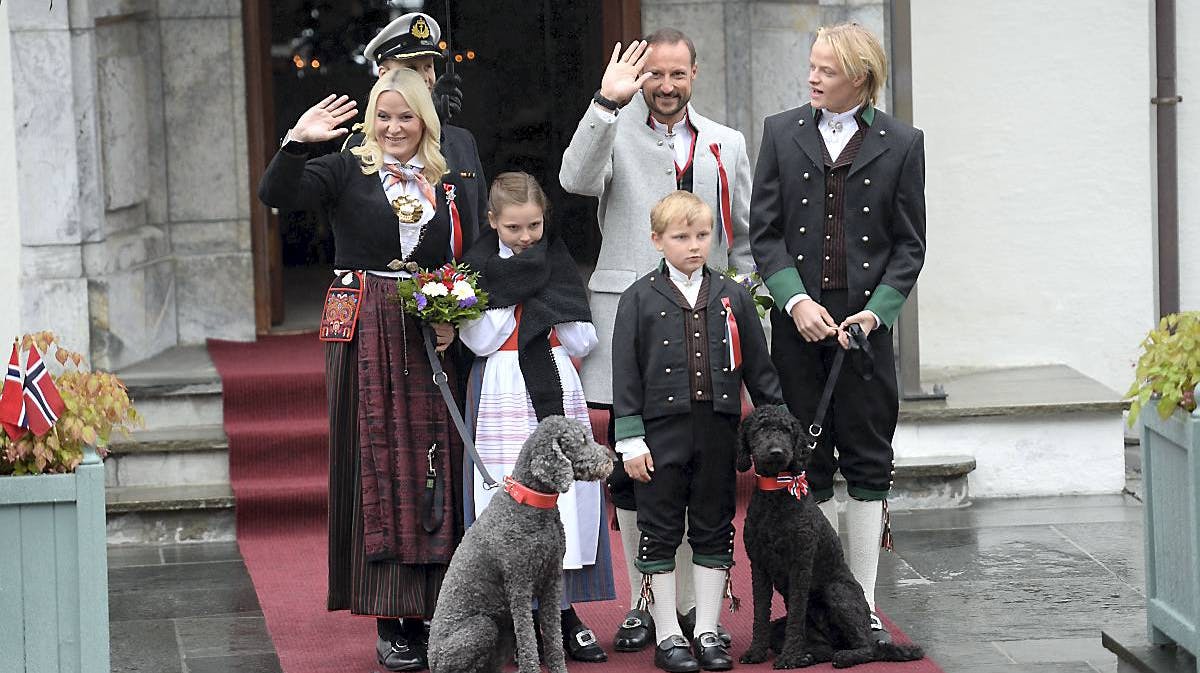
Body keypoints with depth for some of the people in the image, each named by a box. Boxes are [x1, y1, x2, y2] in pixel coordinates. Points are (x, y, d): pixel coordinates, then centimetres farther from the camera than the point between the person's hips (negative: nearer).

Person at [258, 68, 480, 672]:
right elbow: (276, 194, -11)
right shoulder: (346, 172, 3)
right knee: (376, 466, -4)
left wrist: (453, 318, 0)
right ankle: (389, 622, -2)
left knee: (431, 469, 1)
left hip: (428, 339, 3)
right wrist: (296, 143, -28)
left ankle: (427, 611, 8)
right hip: (364, 336, -3)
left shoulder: (444, 185, 13)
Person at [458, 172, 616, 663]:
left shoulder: (559, 266, 10)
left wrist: (543, 293, -3)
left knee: (564, 490, -1)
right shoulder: (476, 269, 2)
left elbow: (582, 343, 4)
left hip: (557, 388, 3)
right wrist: (518, 290, -9)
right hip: (503, 396, -3)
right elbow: (481, 341, -10)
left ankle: (564, 613, 3)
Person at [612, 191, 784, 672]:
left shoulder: (732, 297, 7)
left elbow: (758, 367, 11)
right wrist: (630, 440, -7)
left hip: (718, 430, 2)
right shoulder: (641, 298, 0)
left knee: (714, 531, 7)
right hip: (661, 433, -2)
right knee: (660, 533, 3)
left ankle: (708, 632, 16)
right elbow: (625, 374, -2)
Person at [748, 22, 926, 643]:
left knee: (868, 463, 3)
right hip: (798, 320, 1)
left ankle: (863, 606, 8)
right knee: (807, 462, 3)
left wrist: (876, 312, -10)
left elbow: (909, 244, 4)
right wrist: (795, 299, -10)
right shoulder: (782, 132, 6)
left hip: (865, 322, -1)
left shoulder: (901, 144, 2)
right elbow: (764, 232, 4)